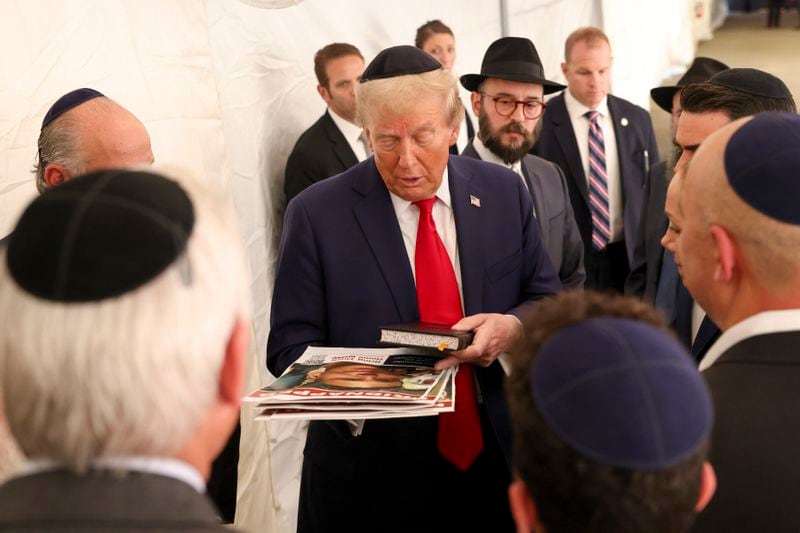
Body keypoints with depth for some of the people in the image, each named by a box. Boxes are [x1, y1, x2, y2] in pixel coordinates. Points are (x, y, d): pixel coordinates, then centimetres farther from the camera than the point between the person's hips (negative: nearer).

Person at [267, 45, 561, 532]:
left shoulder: (504, 193, 0)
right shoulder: (318, 214, -8)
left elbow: (550, 302, 6)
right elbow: (292, 346, -7)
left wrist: (513, 327, -17)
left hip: (498, 460, 3)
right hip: (373, 473, -2)